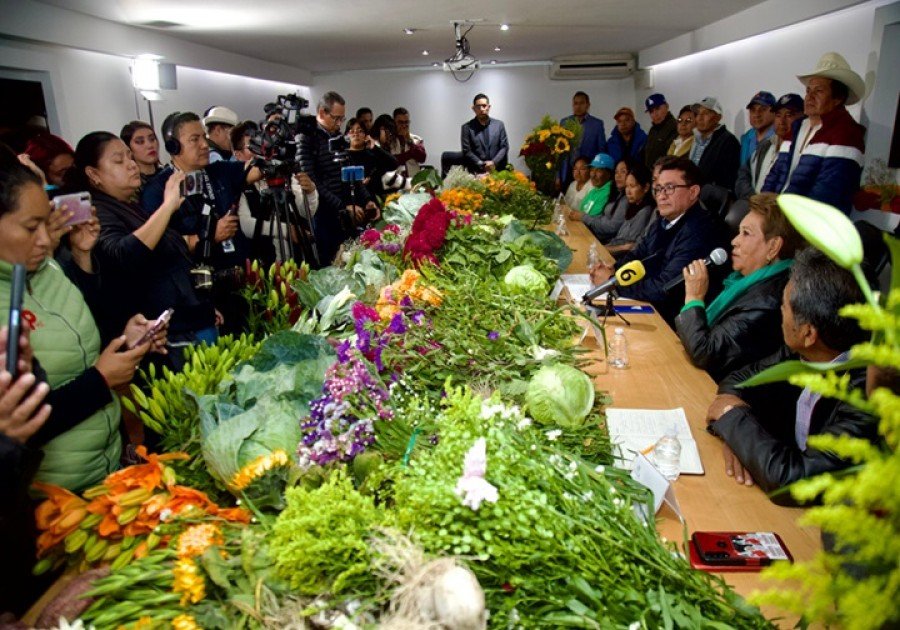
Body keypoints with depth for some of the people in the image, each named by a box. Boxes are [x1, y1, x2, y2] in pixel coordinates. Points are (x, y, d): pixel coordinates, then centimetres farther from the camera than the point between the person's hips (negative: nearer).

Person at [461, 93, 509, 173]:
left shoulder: (499, 124, 12)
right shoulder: (467, 127, 5)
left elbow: (504, 147, 8)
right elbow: (466, 151, -1)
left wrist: (494, 162, -8)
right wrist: (482, 165, -11)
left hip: (498, 171, 2)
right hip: (476, 173, -2)